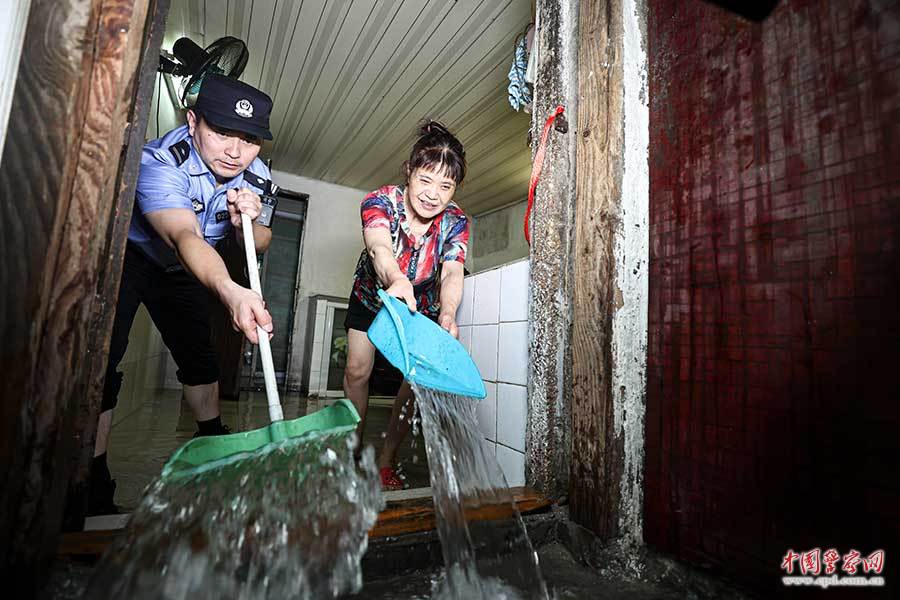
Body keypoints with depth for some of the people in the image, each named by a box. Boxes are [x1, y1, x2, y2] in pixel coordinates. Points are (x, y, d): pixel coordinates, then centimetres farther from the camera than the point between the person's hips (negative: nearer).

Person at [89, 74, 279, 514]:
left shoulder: (256, 177, -16)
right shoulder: (161, 161, -35)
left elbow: (261, 244, -5)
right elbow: (184, 237, -53)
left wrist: (249, 223, -29)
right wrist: (231, 292, -72)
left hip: (180, 271, 5)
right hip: (122, 257, -4)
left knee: (198, 356, 11)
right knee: (101, 361, -14)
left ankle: (213, 441, 32)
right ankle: (94, 486, 1)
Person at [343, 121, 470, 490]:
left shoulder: (456, 223, -24)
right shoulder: (380, 202, -30)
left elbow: (453, 273, -39)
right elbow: (379, 247, -51)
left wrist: (448, 314, -61)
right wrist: (397, 279, -74)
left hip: (422, 306, 1)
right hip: (371, 296, 0)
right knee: (357, 371, -1)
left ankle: (386, 459, 15)